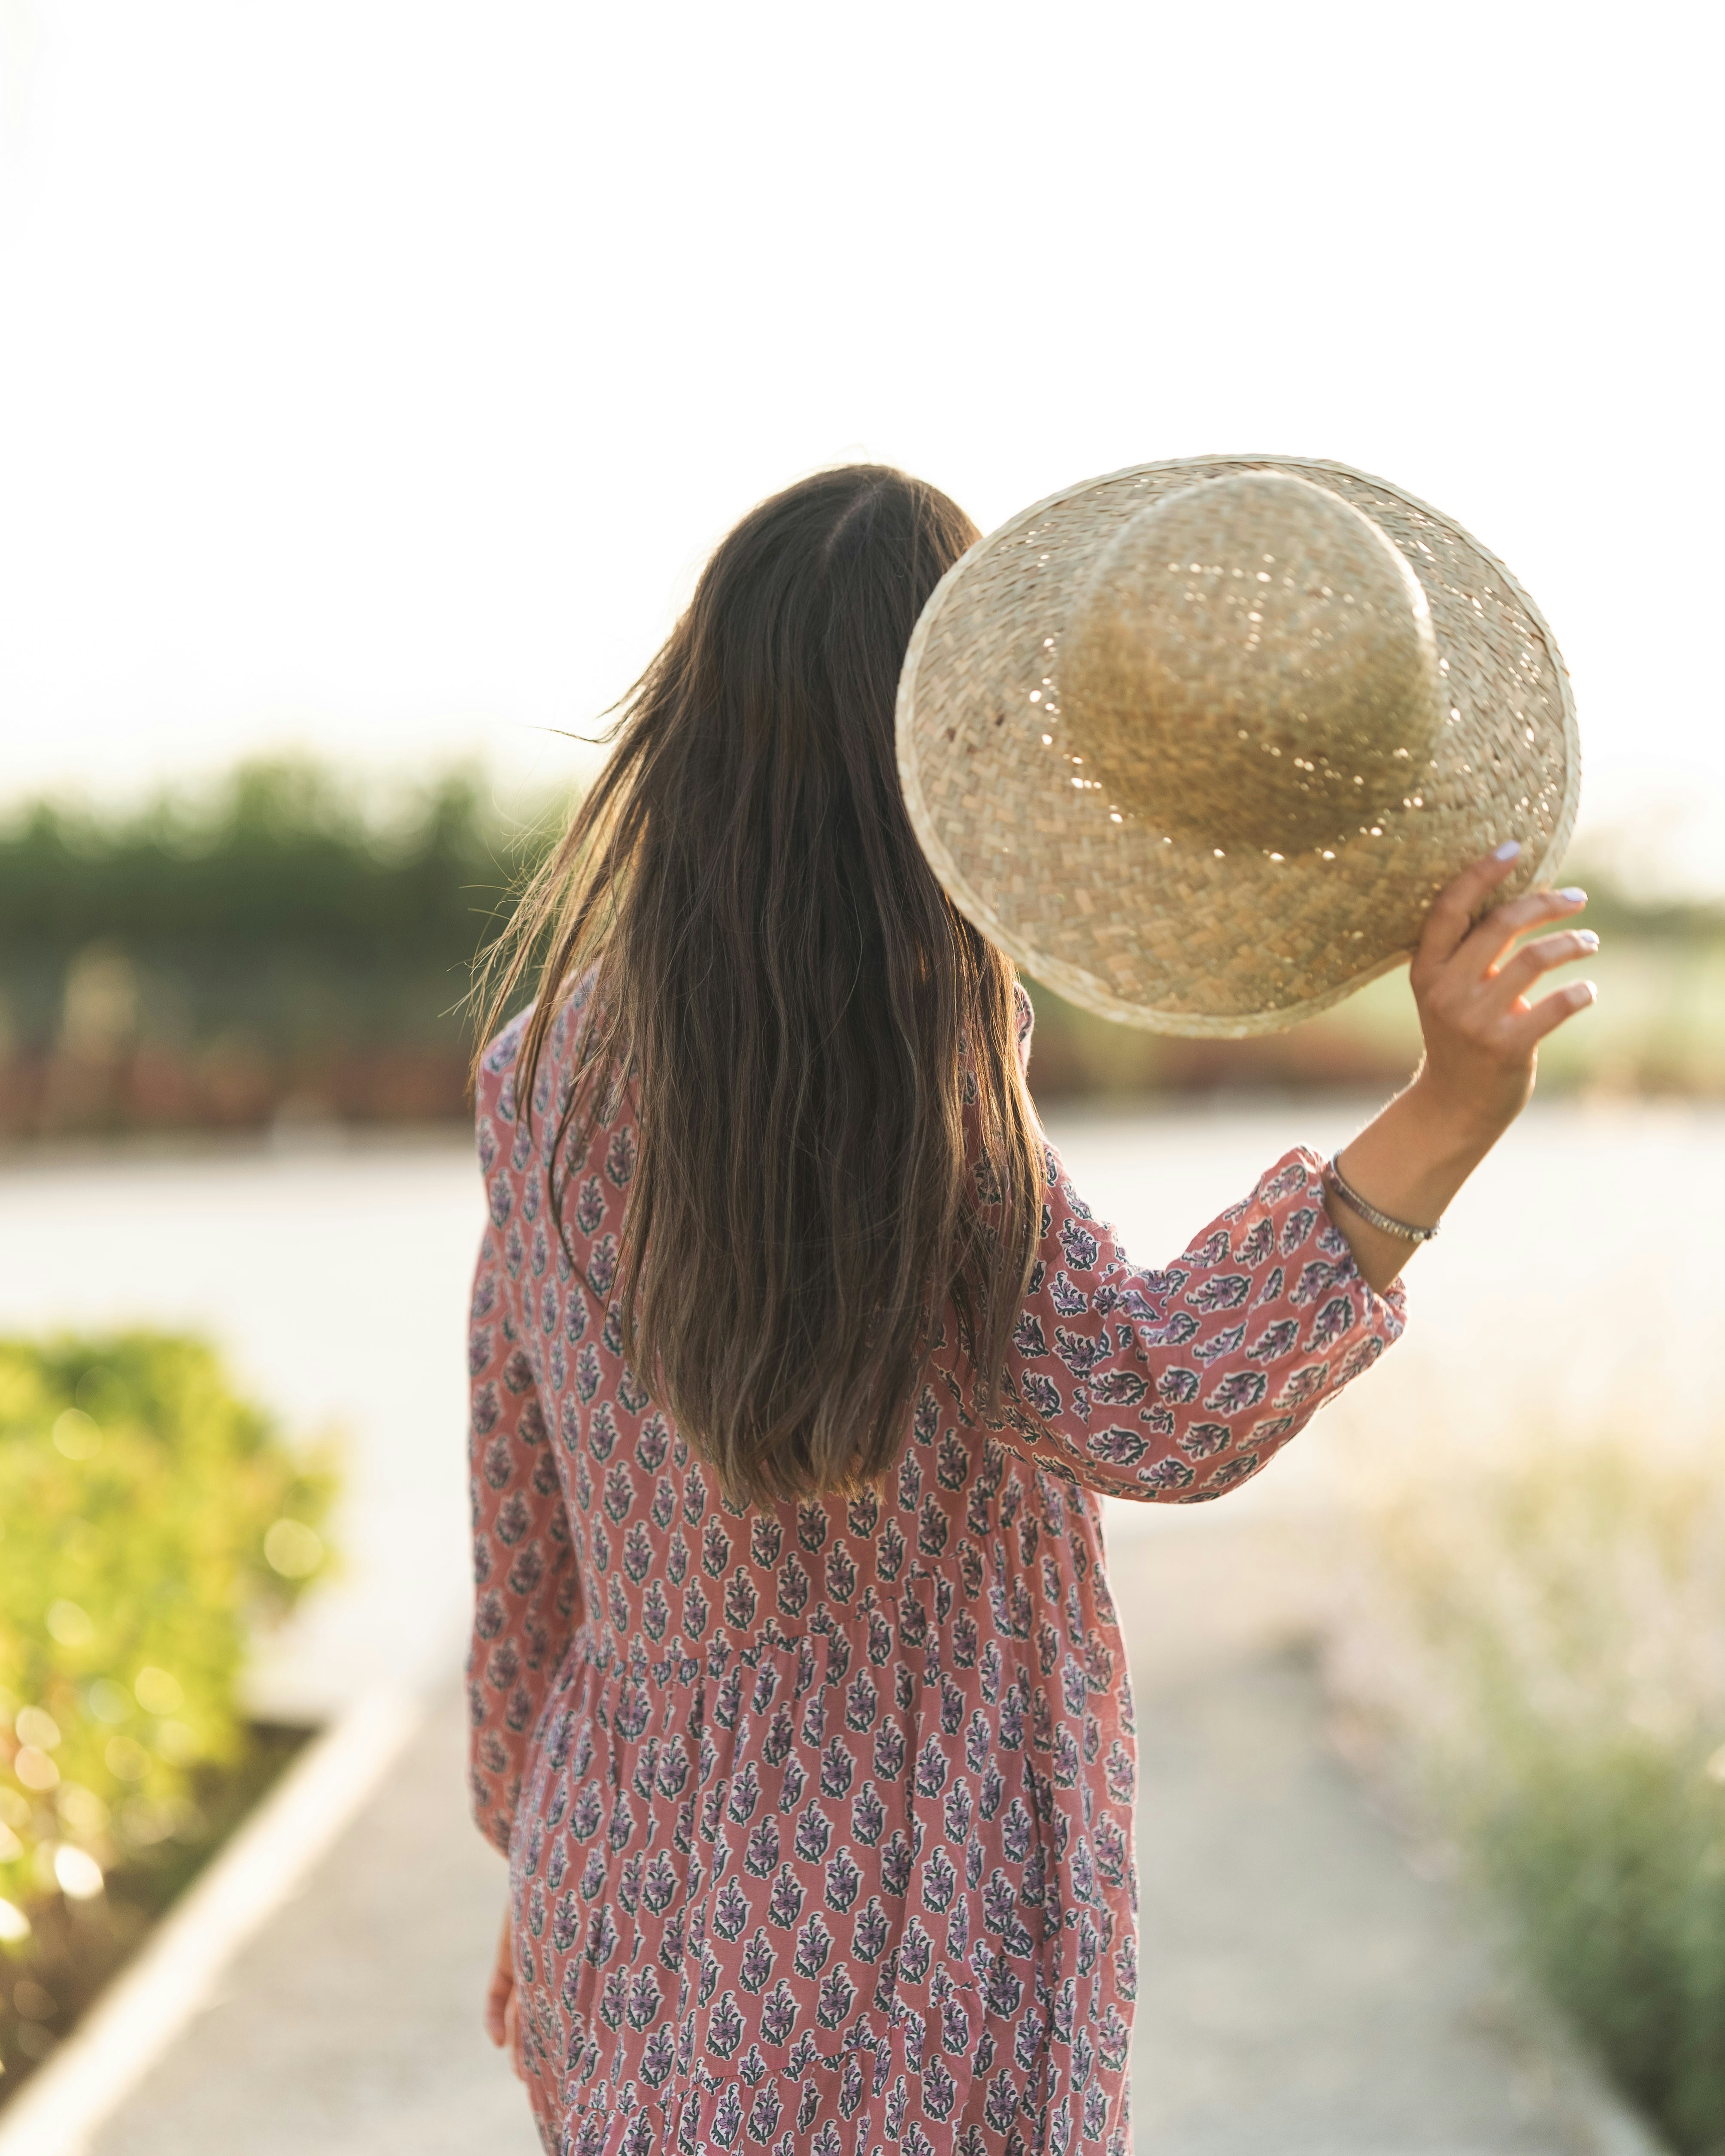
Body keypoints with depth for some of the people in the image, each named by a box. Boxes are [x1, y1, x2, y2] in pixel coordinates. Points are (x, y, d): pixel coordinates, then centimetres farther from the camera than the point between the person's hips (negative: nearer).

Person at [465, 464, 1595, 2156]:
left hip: (633, 1885, 7)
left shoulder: (554, 1072, -1)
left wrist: (542, 1862, 18)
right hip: (899, 1971, -6)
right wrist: (1450, 1112, -37)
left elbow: (521, 1539, 6)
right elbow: (1160, 1406, -29)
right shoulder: (915, 1114, -21)